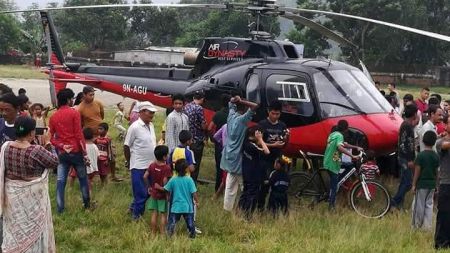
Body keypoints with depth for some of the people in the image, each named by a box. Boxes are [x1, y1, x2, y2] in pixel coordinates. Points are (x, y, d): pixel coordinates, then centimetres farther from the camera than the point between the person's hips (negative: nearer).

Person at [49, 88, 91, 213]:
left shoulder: (53, 116, 7)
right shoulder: (74, 113, -8)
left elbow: (51, 137, 6)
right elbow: (79, 134, -11)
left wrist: (61, 146, -3)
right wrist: (84, 151, -6)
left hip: (61, 153, 4)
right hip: (76, 151, -4)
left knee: (60, 181, 3)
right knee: (83, 178, 13)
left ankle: (60, 208, 2)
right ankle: (87, 203, 22)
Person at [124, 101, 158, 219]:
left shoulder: (151, 125, 8)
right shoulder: (135, 127, -16)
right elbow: (126, 146, -11)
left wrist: (155, 159, 15)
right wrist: (129, 162, -1)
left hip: (151, 165, 8)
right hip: (139, 166, -8)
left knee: (149, 191, 15)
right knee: (141, 192, 1)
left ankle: (134, 207, 33)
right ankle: (137, 214, 16)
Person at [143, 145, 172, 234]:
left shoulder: (152, 165, -1)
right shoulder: (167, 168, -18)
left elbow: (145, 176, -1)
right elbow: (165, 182, -22)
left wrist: (149, 186, 11)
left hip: (153, 193, 5)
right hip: (162, 194, -5)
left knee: (154, 214, 11)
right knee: (162, 214, 4)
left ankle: (153, 233, 17)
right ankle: (162, 233, 8)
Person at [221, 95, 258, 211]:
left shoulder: (231, 115, 5)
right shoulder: (243, 119, -16)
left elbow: (231, 103, 24)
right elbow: (255, 106, -25)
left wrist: (235, 100, 3)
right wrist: (241, 101, -19)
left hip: (230, 155, 8)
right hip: (237, 156, -7)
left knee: (230, 184, 10)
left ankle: (227, 208, 13)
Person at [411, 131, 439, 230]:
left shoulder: (420, 155, -13)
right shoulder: (436, 156, 1)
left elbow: (417, 172, -12)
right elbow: (436, 171, 7)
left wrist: (414, 185, -6)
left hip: (422, 184, -4)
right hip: (432, 184, 5)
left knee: (419, 205, 4)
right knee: (429, 204, 10)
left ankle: (416, 225, 12)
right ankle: (427, 226, 10)